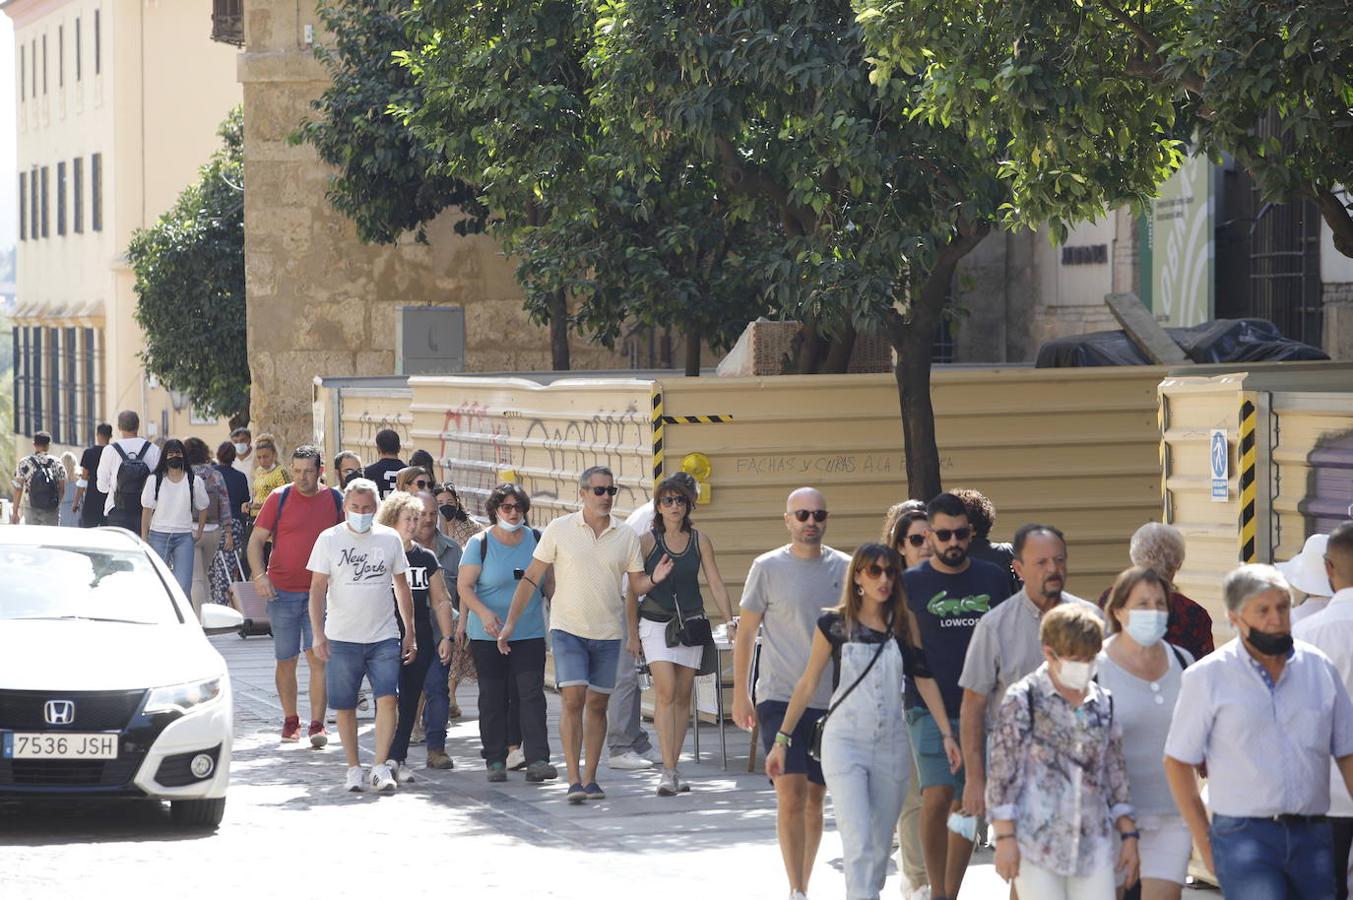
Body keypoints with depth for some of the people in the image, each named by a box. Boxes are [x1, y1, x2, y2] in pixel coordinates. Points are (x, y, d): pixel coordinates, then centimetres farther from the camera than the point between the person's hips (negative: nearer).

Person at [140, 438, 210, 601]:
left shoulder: (194, 481, 4)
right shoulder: (154, 480, 3)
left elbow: (202, 508, 16)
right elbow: (147, 510, 4)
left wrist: (199, 533, 9)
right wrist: (144, 539, 0)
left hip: (184, 538, -1)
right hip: (158, 536, 1)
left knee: (183, 588, -10)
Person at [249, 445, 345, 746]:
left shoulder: (335, 500, 4)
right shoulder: (279, 498, -1)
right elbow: (256, 540, -1)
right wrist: (259, 575, -16)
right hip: (282, 591, 0)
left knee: (318, 656, -10)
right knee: (286, 660, 7)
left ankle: (317, 725, -12)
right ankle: (290, 721, 22)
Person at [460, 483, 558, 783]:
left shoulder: (536, 540, 7)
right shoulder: (480, 543, -3)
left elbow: (549, 582, 16)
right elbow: (464, 586, -7)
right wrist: (483, 612, -23)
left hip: (530, 633, 2)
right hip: (488, 635, -1)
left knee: (531, 694, -8)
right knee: (493, 699, 4)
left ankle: (537, 760, -13)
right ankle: (495, 761, 13)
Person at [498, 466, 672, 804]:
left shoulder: (626, 535, 4)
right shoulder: (560, 529, -3)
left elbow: (636, 583, 7)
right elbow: (531, 578, 1)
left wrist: (654, 579, -17)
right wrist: (510, 622, -3)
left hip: (608, 632, 3)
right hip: (568, 628, -3)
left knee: (597, 704, 7)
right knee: (573, 700, -12)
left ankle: (590, 779, 15)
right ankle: (573, 780, -12)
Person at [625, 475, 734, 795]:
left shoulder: (700, 541, 4)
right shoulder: (647, 541, -3)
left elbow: (716, 584, 5)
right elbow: (633, 591, 1)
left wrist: (731, 623, -4)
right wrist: (633, 634, -1)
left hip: (691, 624, 3)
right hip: (656, 624, -3)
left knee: (683, 697, 6)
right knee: (665, 693, -15)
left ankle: (673, 768, 14)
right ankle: (668, 772, -19)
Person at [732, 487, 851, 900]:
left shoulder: (844, 568, 6)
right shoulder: (767, 567, -1)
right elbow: (746, 634, 3)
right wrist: (740, 695, -1)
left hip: (832, 701, 3)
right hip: (780, 697, -3)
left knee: (815, 799, 10)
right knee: (791, 794, -12)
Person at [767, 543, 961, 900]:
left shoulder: (906, 624, 4)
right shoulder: (834, 624, -1)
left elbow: (925, 679, 1)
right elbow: (808, 684, 4)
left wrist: (947, 734, -7)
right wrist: (781, 739, 5)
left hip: (892, 745, 3)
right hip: (845, 741, -3)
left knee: (881, 842, 9)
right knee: (858, 840, -14)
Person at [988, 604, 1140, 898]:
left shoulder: (1103, 703, 10)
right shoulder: (1022, 700, -4)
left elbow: (1116, 775, 15)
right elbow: (1002, 774, -6)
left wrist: (1129, 835, 11)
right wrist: (1005, 836, -10)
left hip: (1093, 843, 4)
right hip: (1038, 841, -4)